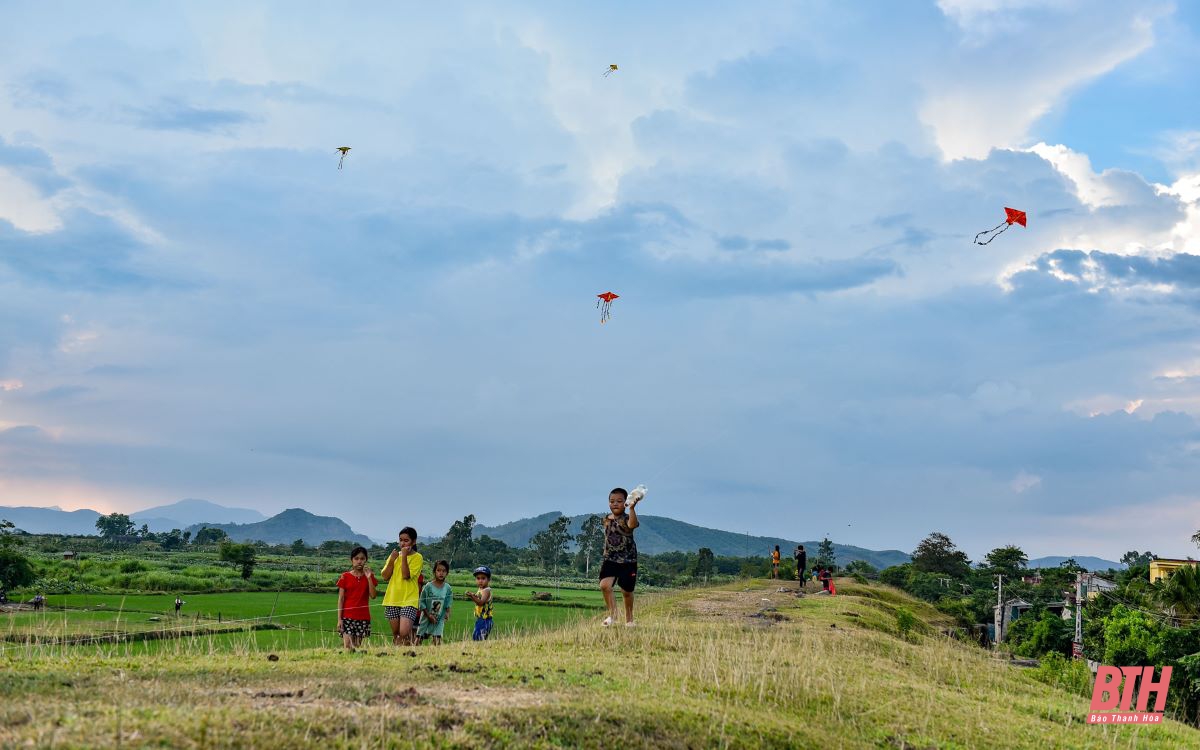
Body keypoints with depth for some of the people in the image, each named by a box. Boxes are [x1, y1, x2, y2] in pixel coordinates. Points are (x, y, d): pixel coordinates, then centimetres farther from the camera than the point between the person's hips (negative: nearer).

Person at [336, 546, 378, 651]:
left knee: (358, 646, 3)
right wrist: (339, 619, -5)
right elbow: (341, 599, 1)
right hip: (348, 616, -2)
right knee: (348, 647, -12)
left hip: (363, 617, 2)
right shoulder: (345, 577, 2)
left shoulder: (370, 576, 8)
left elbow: (373, 595, -5)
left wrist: (369, 577, -10)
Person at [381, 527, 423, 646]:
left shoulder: (417, 557, -2)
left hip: (409, 600, -5)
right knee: (395, 634, 9)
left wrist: (404, 557, -15)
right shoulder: (394, 555, 12)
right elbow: (385, 576, 4)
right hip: (392, 600, 5)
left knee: (404, 633, -19)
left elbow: (406, 575, -14)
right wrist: (392, 560, -7)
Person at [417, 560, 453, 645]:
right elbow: (422, 602, -7)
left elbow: (448, 603, 7)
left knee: (437, 638, -11)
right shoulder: (428, 586, -10)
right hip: (426, 617, -1)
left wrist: (447, 613, -10)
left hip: (439, 619, 1)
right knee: (419, 638, 4)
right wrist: (428, 615, -13)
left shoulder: (447, 588, -2)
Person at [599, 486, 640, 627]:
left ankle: (629, 618, 31)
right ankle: (612, 613, -1)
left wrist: (632, 508, -51)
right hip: (610, 559, 4)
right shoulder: (607, 519, 7)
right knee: (605, 585, -19)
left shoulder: (627, 518, -11)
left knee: (627, 591, 9)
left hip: (628, 560, -3)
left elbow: (632, 524, -37)